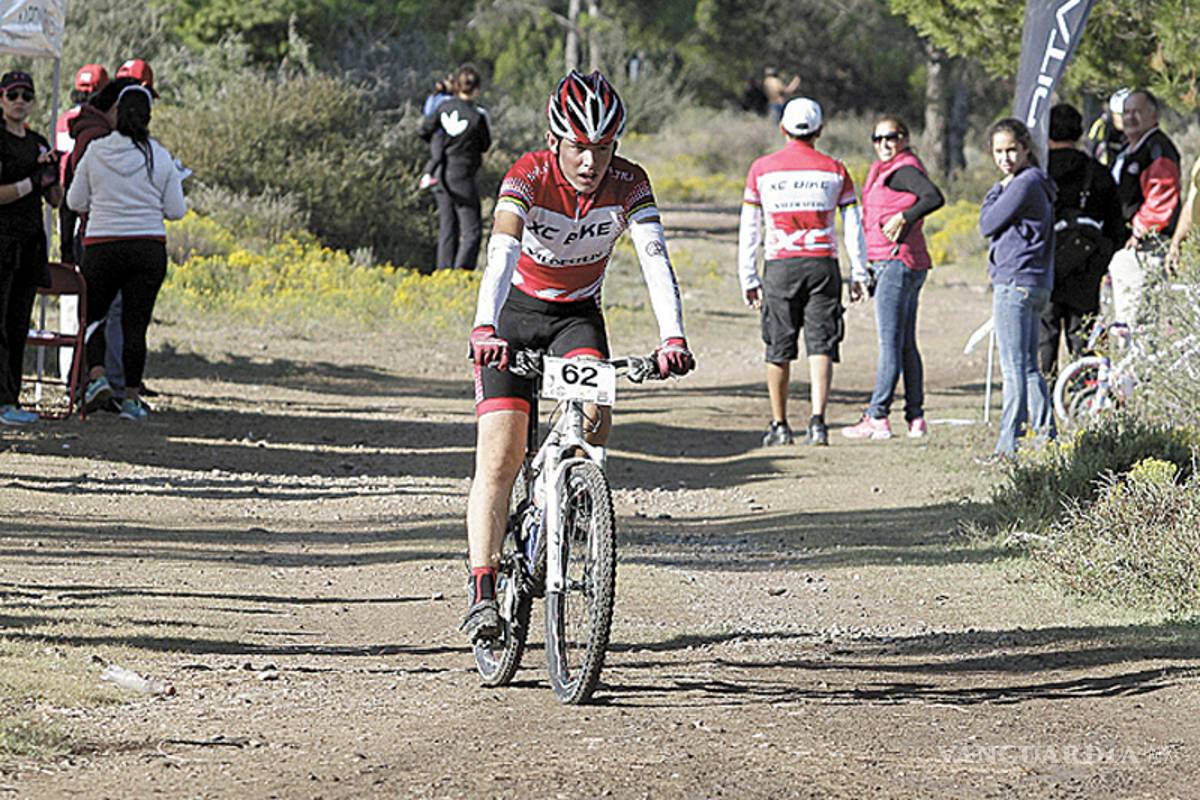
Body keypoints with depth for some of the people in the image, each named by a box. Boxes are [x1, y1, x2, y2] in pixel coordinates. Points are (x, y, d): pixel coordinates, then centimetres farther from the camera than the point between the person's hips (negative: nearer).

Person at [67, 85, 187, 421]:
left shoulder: (96, 152, -3)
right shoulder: (160, 158, -2)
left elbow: (75, 202, 4)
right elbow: (176, 211, 1)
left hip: (102, 247, 0)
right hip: (149, 249, 0)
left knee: (92, 315, 14)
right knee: (135, 323, 4)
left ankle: (96, 375, -8)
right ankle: (132, 398, 3)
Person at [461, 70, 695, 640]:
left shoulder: (627, 184, -17)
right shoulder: (528, 176, -25)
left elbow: (655, 260, -27)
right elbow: (501, 256, -39)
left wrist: (672, 338, -43)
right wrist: (485, 330, -56)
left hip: (577, 316, 2)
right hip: (515, 315, -2)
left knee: (595, 420, -26)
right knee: (499, 459, -13)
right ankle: (482, 593, -13)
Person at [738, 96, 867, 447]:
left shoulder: (762, 169, 3)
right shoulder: (834, 170, 4)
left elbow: (749, 229, 4)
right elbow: (853, 225, 5)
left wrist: (748, 279, 8)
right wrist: (858, 274, 11)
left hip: (779, 266, 0)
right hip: (822, 264, 0)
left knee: (779, 350, 9)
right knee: (820, 346, -1)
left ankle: (779, 425, 14)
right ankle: (817, 420, -15)